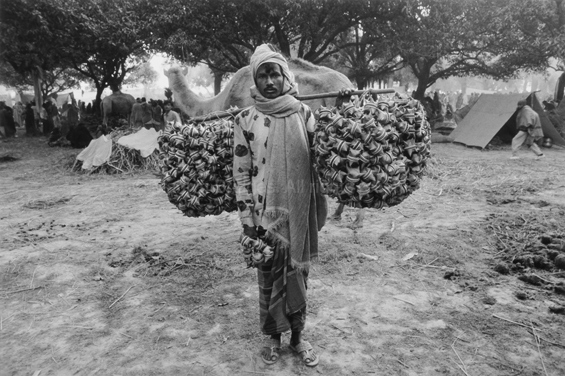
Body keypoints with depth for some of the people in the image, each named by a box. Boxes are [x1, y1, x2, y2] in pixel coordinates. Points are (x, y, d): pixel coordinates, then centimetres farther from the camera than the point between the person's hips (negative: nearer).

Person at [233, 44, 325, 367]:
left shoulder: (304, 113, 1)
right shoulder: (247, 119, -3)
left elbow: (318, 163, 6)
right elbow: (241, 173, -3)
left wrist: (319, 212, 0)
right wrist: (248, 220, -6)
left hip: (300, 213, 2)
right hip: (266, 214, -1)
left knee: (298, 275, 13)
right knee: (269, 277, 11)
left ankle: (298, 336, 32)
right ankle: (273, 337, 32)